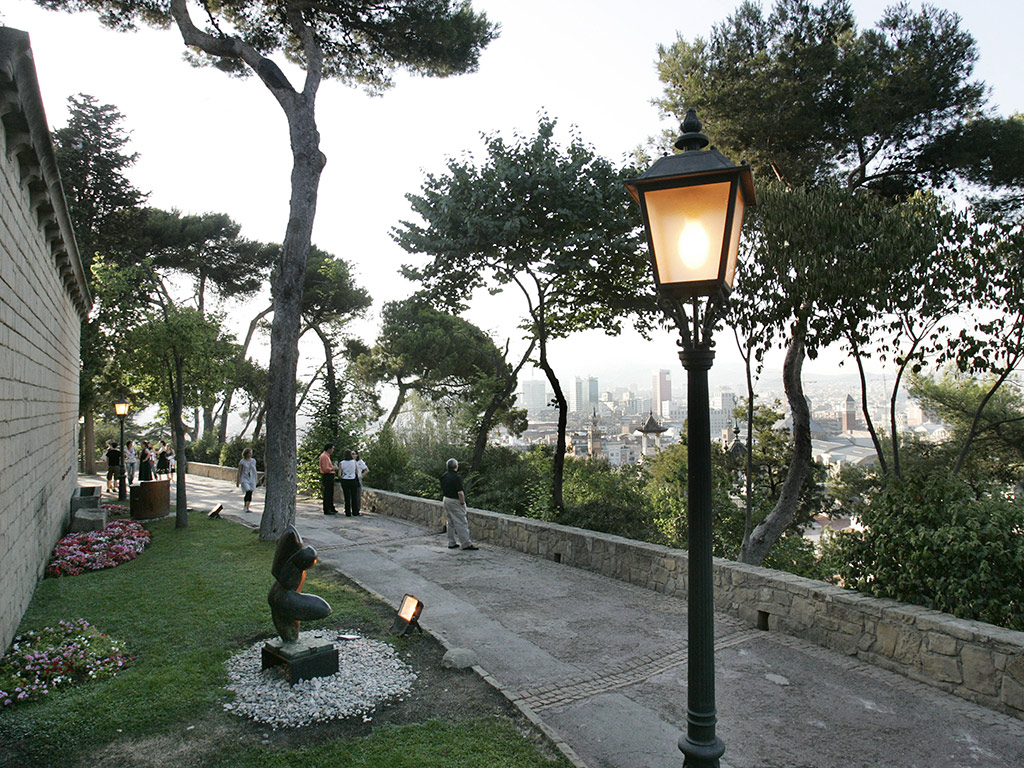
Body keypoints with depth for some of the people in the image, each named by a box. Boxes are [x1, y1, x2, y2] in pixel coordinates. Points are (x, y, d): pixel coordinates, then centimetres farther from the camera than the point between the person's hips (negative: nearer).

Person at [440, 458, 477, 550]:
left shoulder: (443, 476, 7)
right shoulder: (456, 477, -20)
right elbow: (460, 492, -22)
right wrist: (463, 503, -12)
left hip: (446, 500, 9)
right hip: (455, 501, -9)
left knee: (450, 523, 14)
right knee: (461, 523, -5)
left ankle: (451, 543, 18)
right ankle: (466, 544, -3)